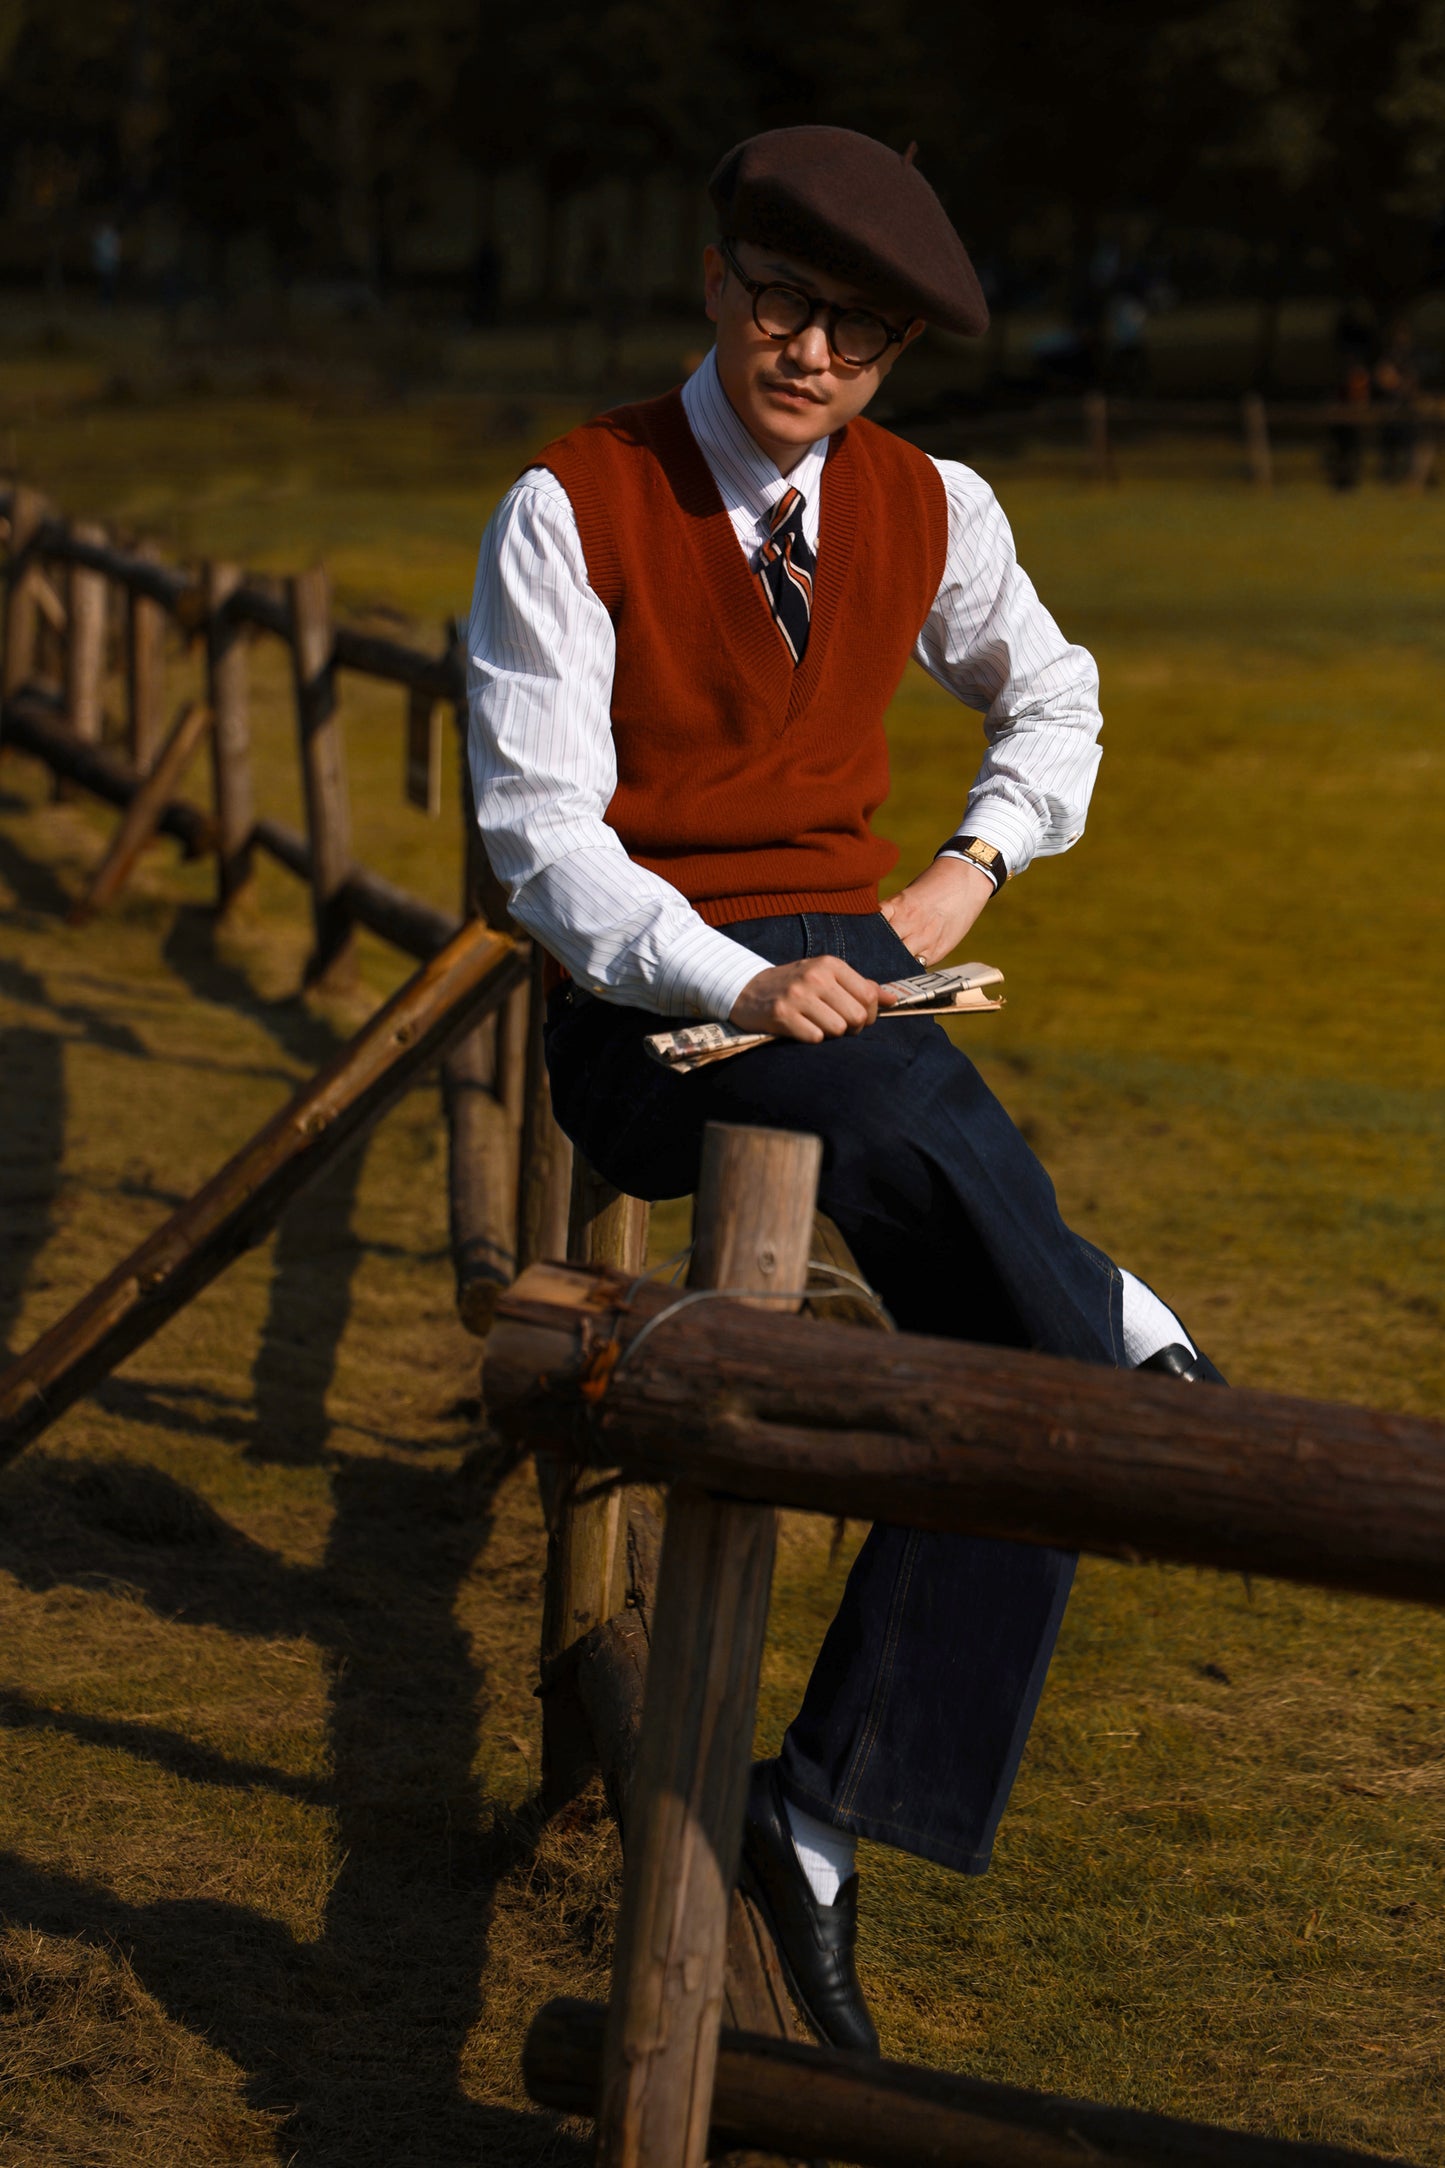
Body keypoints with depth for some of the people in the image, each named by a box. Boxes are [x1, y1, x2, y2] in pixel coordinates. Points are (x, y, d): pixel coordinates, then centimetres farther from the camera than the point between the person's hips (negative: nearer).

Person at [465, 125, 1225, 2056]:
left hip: (854, 976, 4)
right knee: (921, 1141, -38)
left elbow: (1052, 700, 26)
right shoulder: (570, 509, -6)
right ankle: (1133, 1337, -11)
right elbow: (541, 828, -10)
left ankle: (825, 1817, -11)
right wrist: (736, 984, -26)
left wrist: (974, 870, 6)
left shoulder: (930, 513, 7)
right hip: (647, 1014, -4)